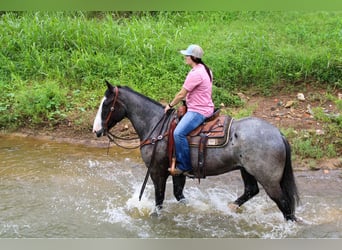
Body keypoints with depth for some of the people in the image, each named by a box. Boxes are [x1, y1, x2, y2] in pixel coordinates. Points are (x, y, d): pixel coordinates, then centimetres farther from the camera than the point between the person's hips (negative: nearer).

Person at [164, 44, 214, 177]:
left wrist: (170, 105, -1)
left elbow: (181, 94, -15)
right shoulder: (204, 69, 12)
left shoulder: (195, 74, -20)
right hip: (205, 107, 12)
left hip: (198, 111, -12)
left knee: (179, 133, -23)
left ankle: (185, 167, -18)